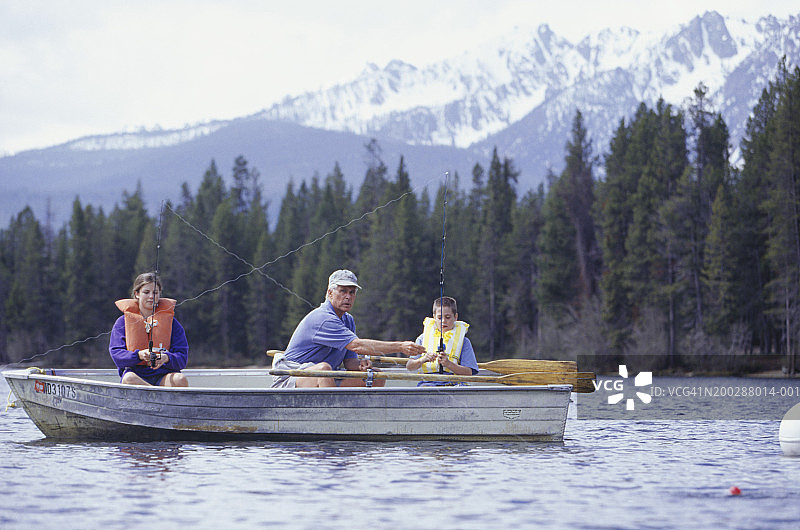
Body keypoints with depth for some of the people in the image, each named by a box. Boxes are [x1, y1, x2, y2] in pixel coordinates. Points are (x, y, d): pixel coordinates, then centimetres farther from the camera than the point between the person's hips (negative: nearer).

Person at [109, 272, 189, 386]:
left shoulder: (171, 322, 14)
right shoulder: (122, 322, 13)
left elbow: (182, 359, 3)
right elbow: (117, 355, -1)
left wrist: (167, 358, -21)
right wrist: (139, 355, -21)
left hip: (163, 375, 1)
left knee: (180, 380, -34)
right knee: (129, 379, -38)